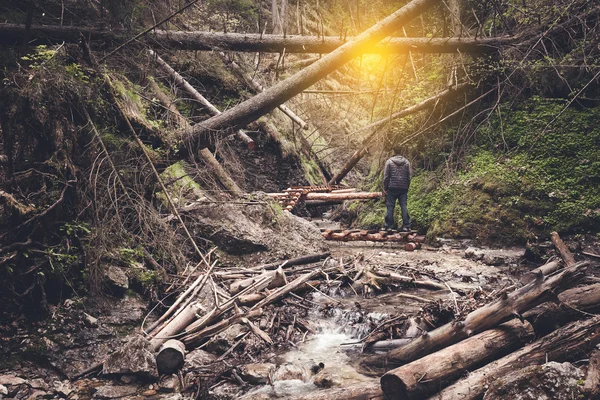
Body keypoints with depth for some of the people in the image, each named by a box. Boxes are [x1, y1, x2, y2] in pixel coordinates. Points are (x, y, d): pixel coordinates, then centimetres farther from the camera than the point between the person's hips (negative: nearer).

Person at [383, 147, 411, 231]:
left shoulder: (389, 162, -2)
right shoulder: (406, 162, 6)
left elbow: (386, 176, -3)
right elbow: (409, 177, 7)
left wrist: (385, 188, 3)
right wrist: (407, 188, 15)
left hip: (392, 188, -2)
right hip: (403, 189, 2)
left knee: (390, 207, 2)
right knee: (404, 206, 3)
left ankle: (388, 226, 2)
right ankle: (406, 226, 0)